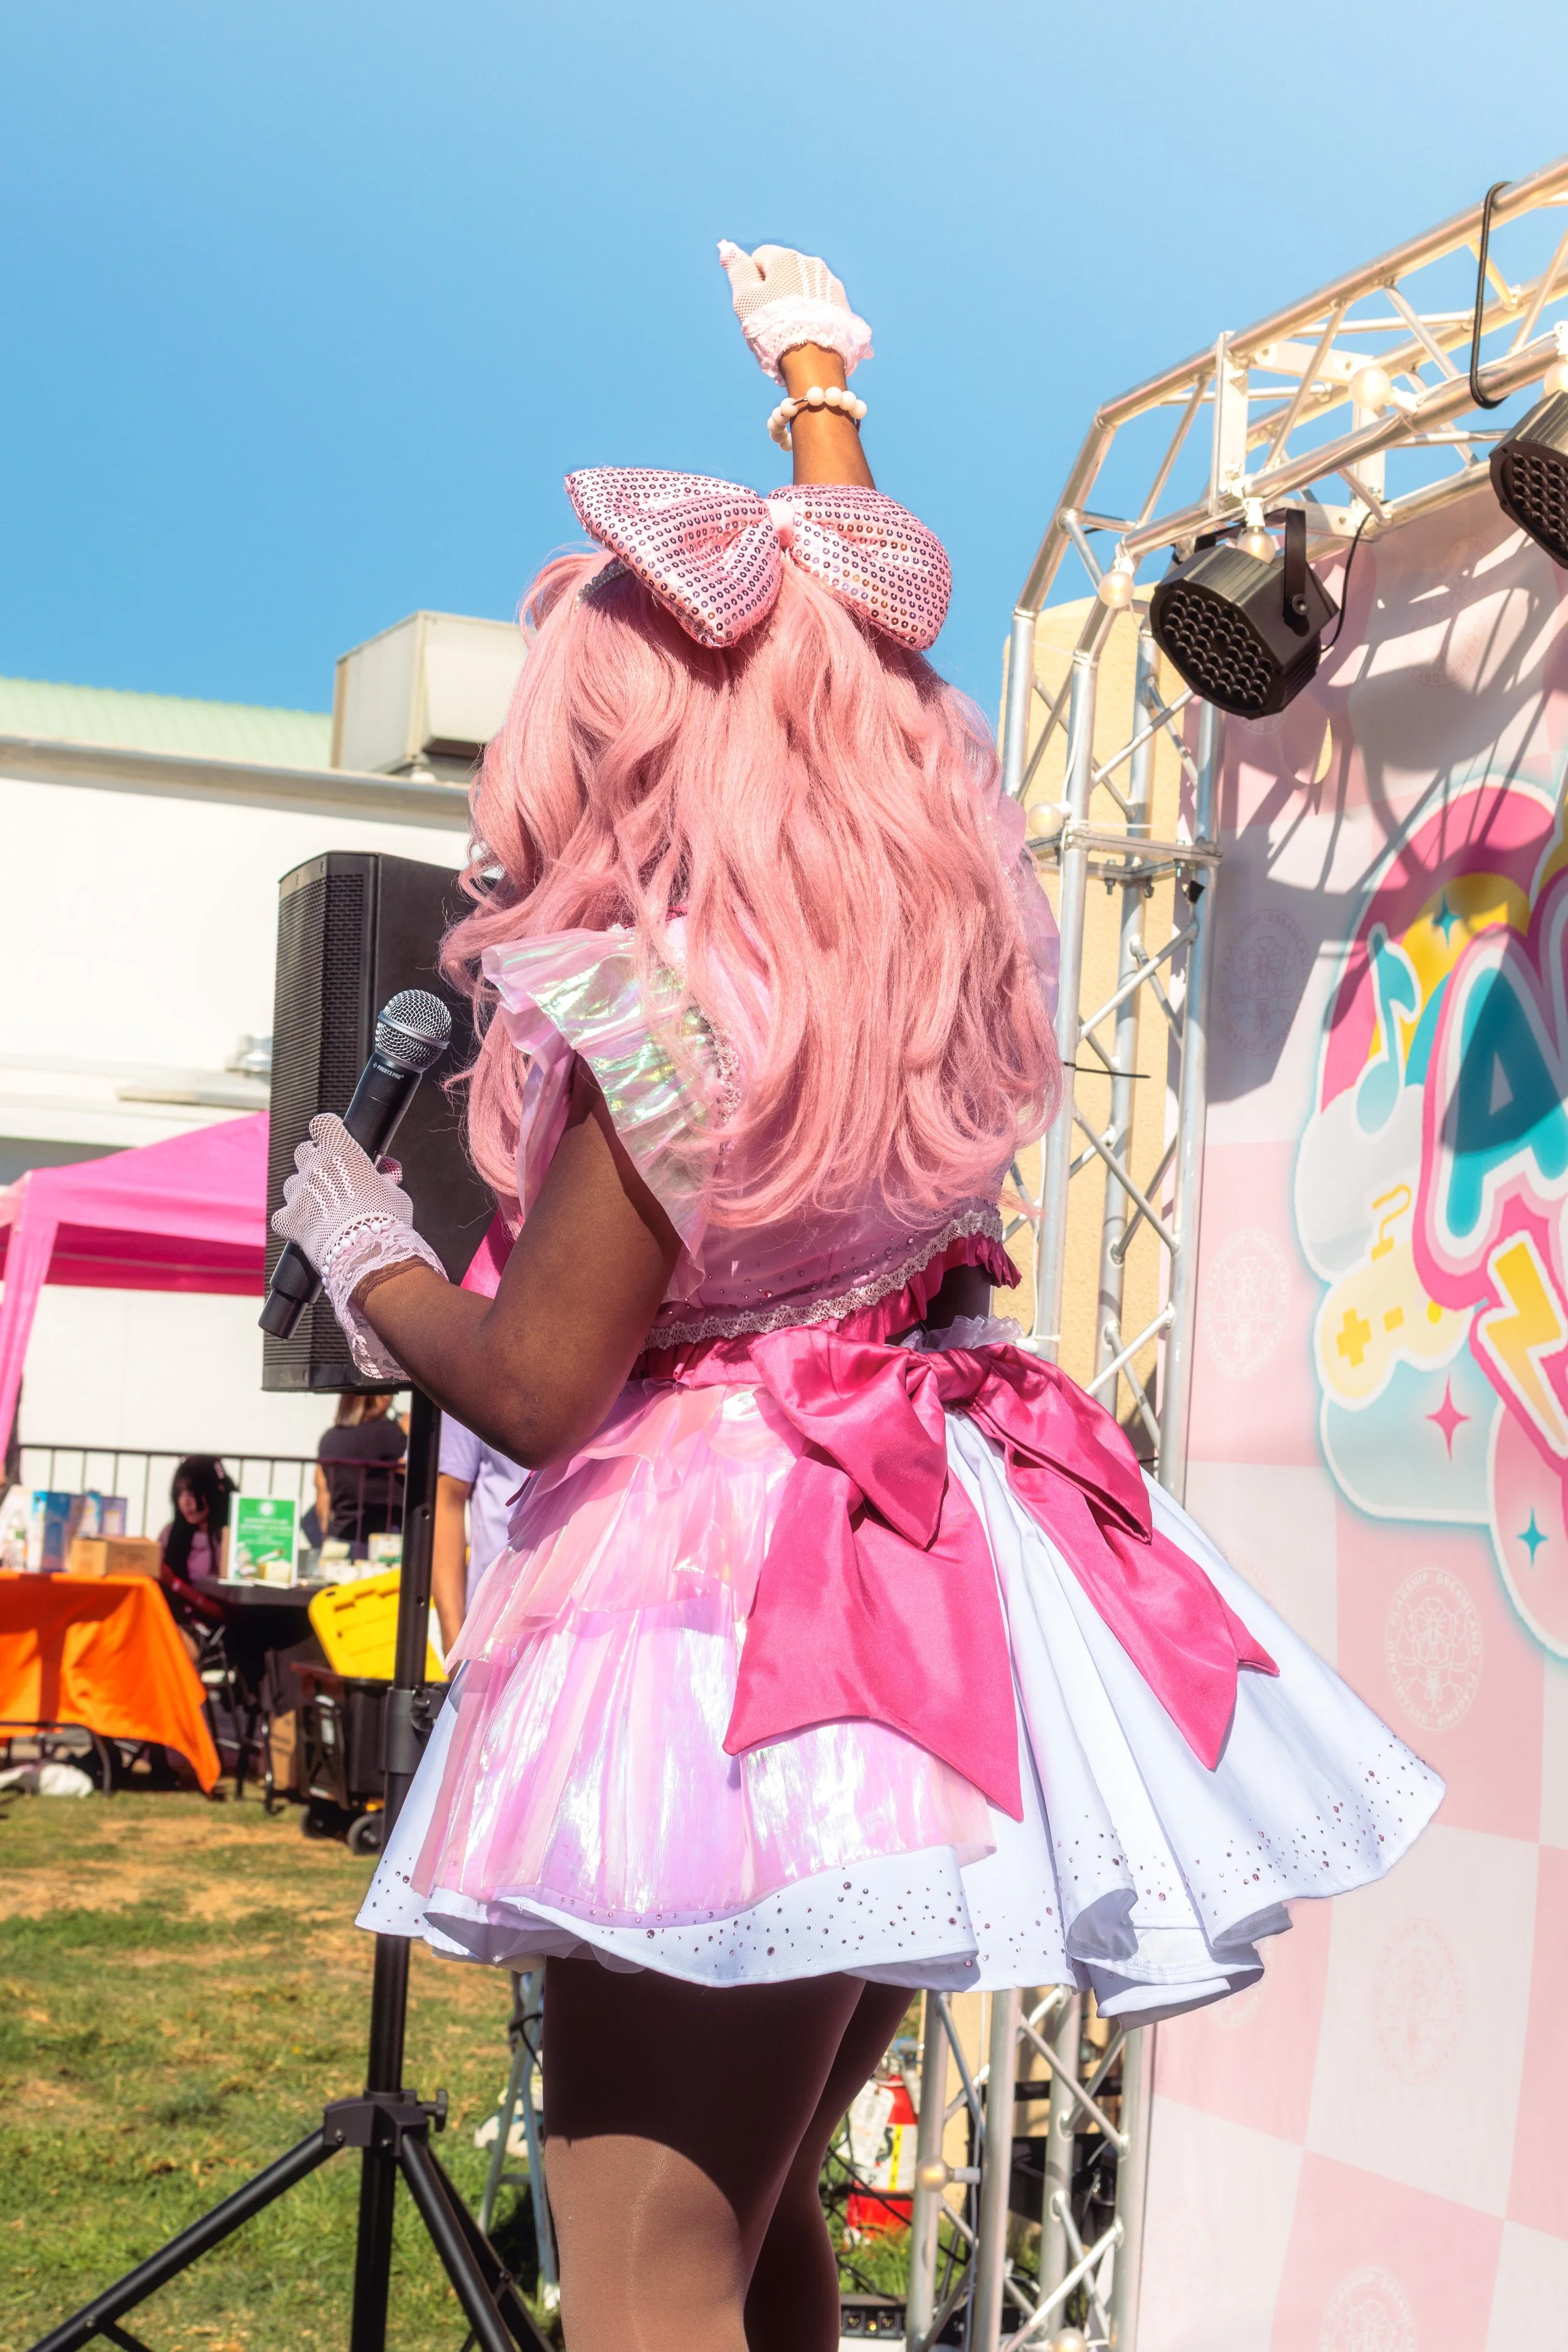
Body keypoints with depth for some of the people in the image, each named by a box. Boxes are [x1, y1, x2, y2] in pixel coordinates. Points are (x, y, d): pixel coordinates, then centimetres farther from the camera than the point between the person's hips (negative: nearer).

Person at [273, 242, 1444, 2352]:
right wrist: (819, 373, 39)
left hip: (726, 1597, -8)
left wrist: (366, 1254, 5)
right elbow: (859, 625, 23)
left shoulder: (663, 998, -18)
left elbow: (539, 1385, -14)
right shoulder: (936, 912, 4)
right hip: (927, 1560, 8)